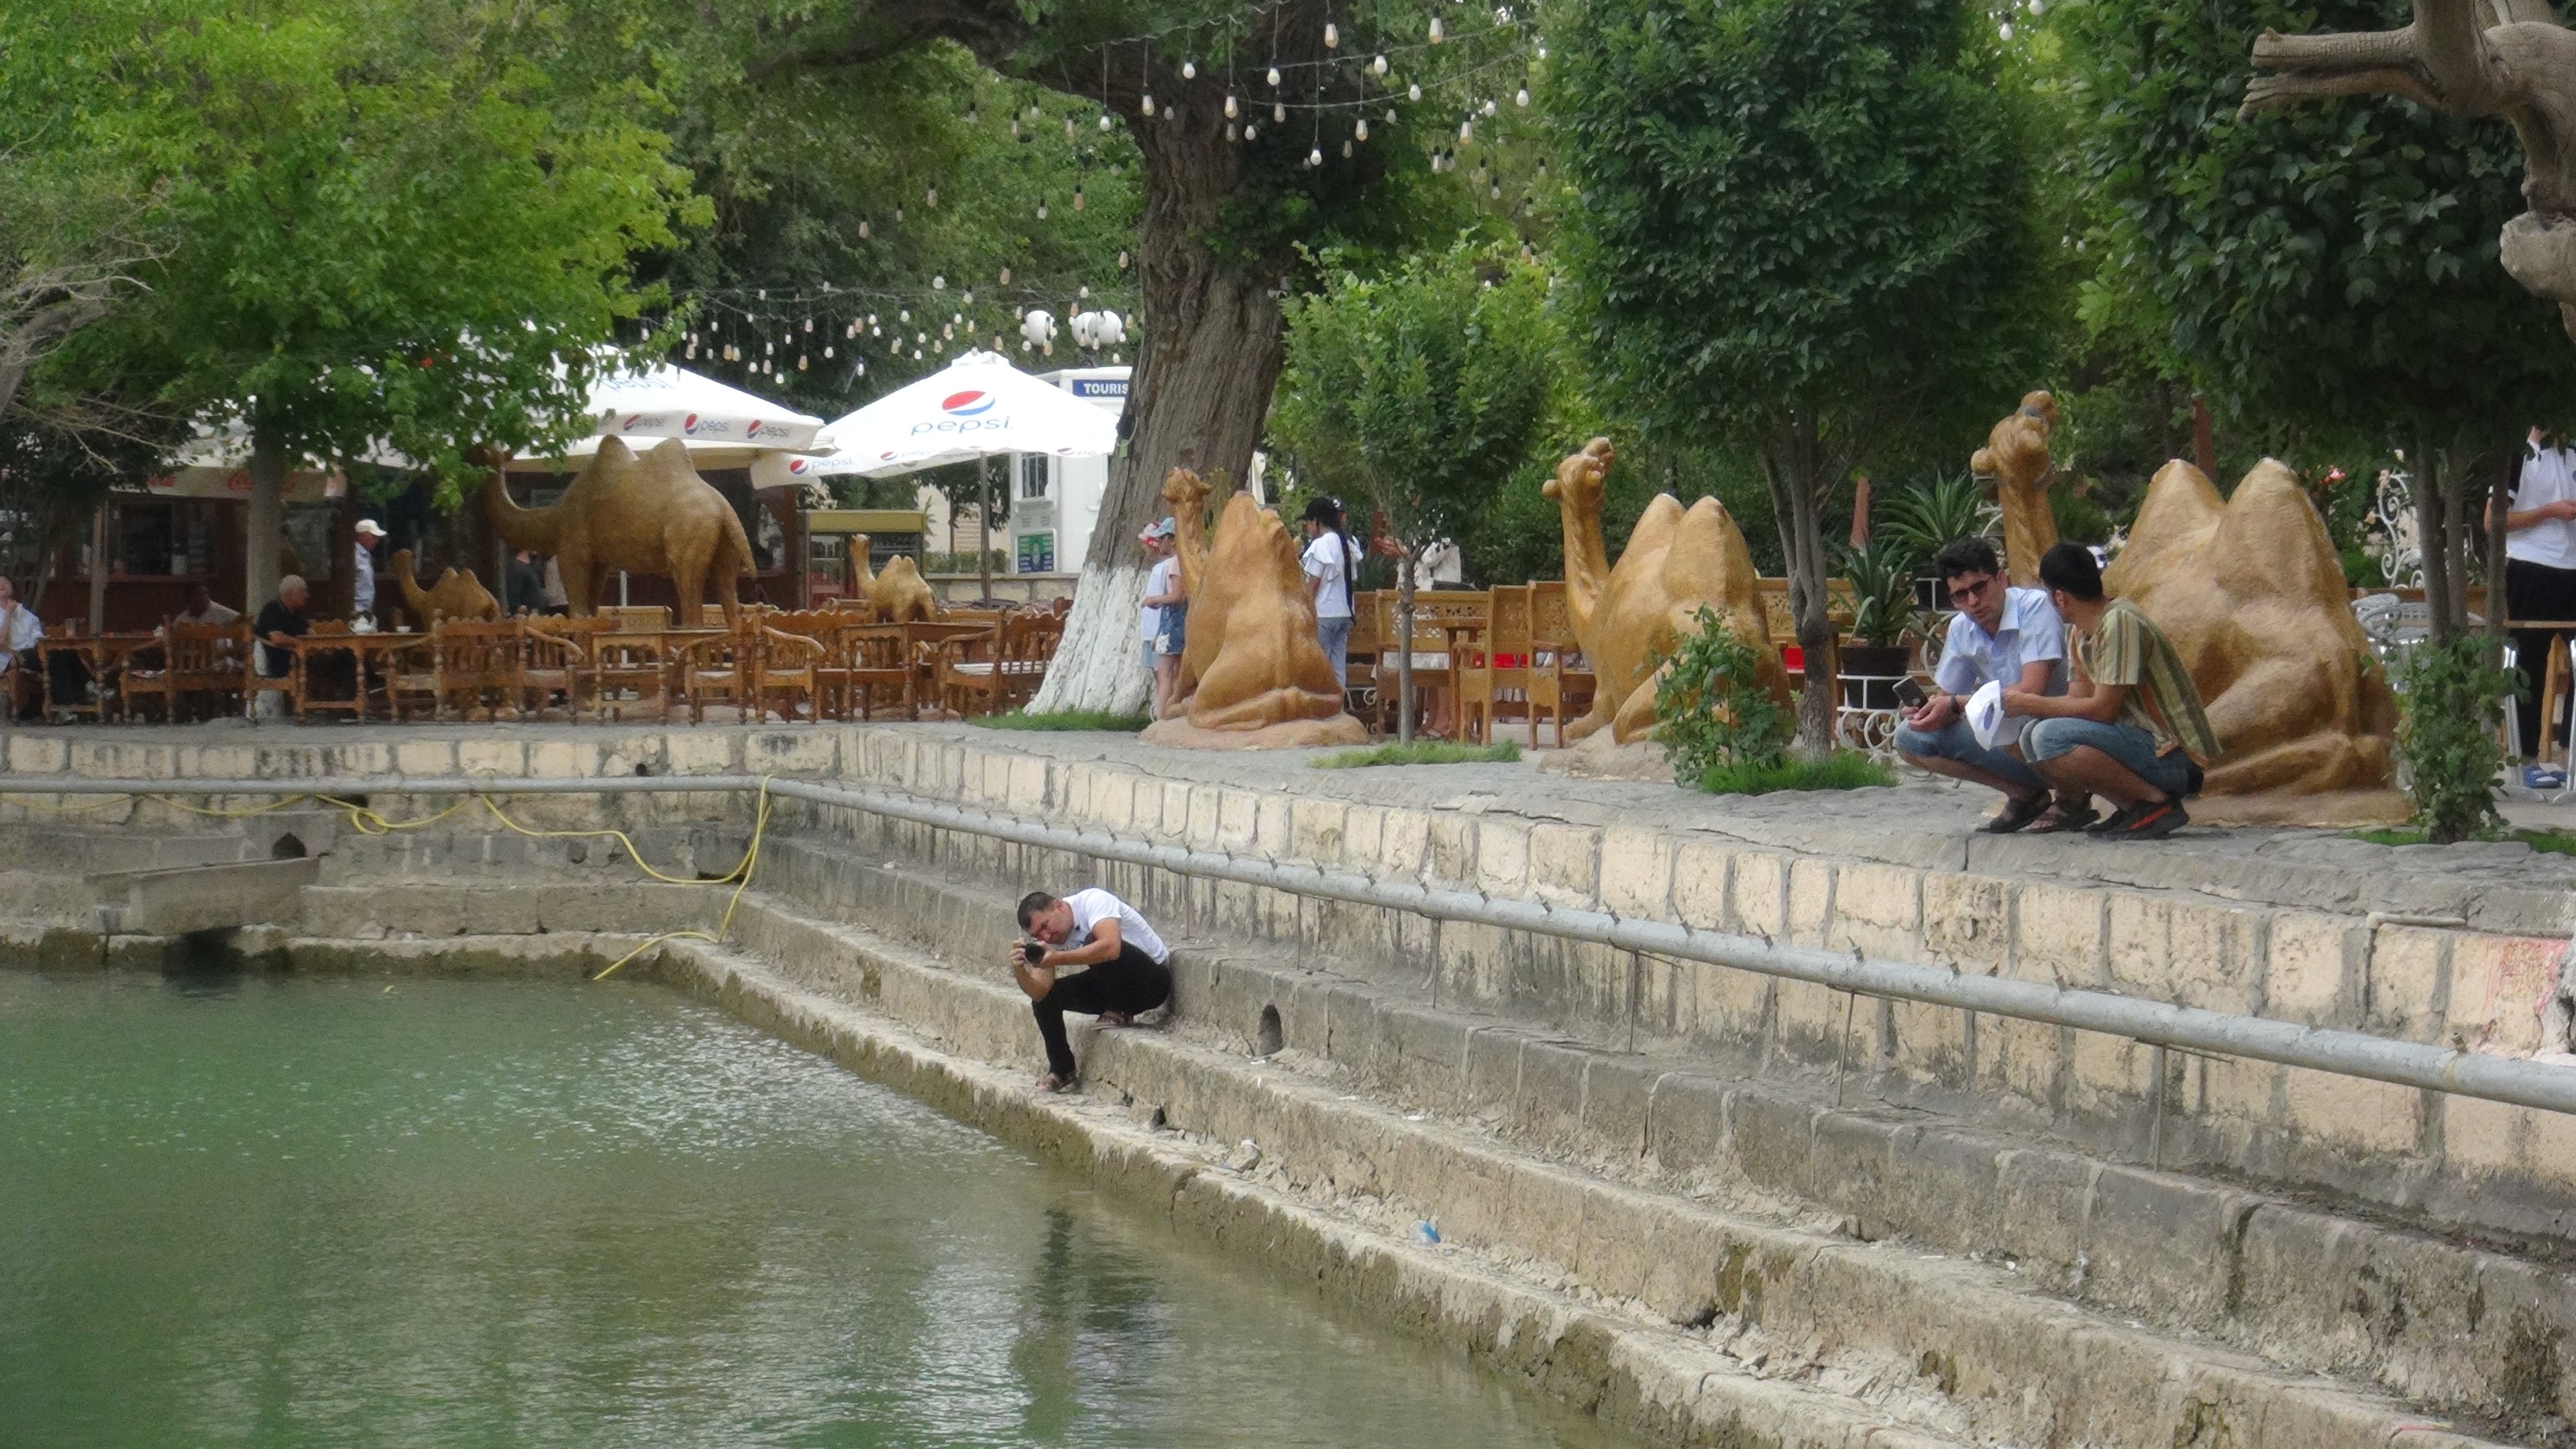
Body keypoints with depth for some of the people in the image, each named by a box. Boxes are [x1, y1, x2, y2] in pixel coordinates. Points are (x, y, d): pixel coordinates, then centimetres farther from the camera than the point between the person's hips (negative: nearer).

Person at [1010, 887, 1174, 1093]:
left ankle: (1118, 1013, -12)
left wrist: (1058, 959, -43)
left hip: (1154, 979, -8)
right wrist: (1019, 970, -32)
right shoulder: (1049, 937, -3)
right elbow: (1039, 992, -12)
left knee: (1094, 943, -32)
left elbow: (1110, 947, -42)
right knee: (1046, 998, -6)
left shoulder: (1093, 901, -23)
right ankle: (1061, 1070, 9)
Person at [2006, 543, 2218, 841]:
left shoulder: (2120, 623, -18)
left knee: (2050, 737, -25)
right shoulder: (2083, 633, 11)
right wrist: (2020, 701, -1)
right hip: (2143, 741, 10)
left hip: (2175, 754, -10)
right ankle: (2134, 806, 4)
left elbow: (2103, 709, -21)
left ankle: (2158, 803, -16)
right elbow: (2080, 700, 10)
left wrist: (2032, 704, -12)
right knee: (2032, 739, 9)